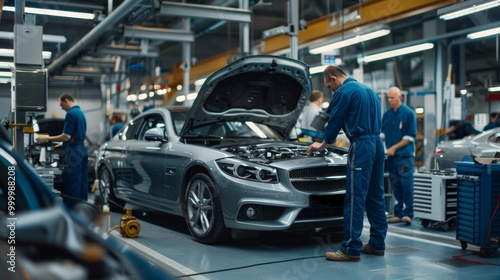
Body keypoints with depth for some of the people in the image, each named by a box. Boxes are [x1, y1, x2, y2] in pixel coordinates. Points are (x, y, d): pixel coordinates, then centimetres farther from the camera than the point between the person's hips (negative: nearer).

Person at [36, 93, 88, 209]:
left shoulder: (71, 113, -14)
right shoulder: (80, 112, 14)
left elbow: (66, 137, -17)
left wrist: (47, 138, -9)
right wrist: (62, 143, 29)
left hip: (73, 152, -9)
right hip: (82, 150, 9)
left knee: (71, 185, -4)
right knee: (82, 182, 10)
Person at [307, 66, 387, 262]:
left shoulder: (343, 92, -6)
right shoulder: (368, 90, 21)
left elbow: (335, 122, -2)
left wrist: (322, 145, 14)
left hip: (361, 146, -9)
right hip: (377, 144, 9)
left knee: (355, 198, -8)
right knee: (375, 196, 12)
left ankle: (351, 249, -6)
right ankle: (377, 244, 18)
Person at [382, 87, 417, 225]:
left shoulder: (409, 113, -3)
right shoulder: (387, 114, 12)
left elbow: (410, 136, -6)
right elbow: (383, 132, 16)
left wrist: (394, 147, -11)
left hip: (405, 155, -5)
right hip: (391, 156, 5)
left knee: (406, 185, -6)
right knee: (396, 186, 7)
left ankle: (408, 214, -2)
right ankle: (398, 214, 12)